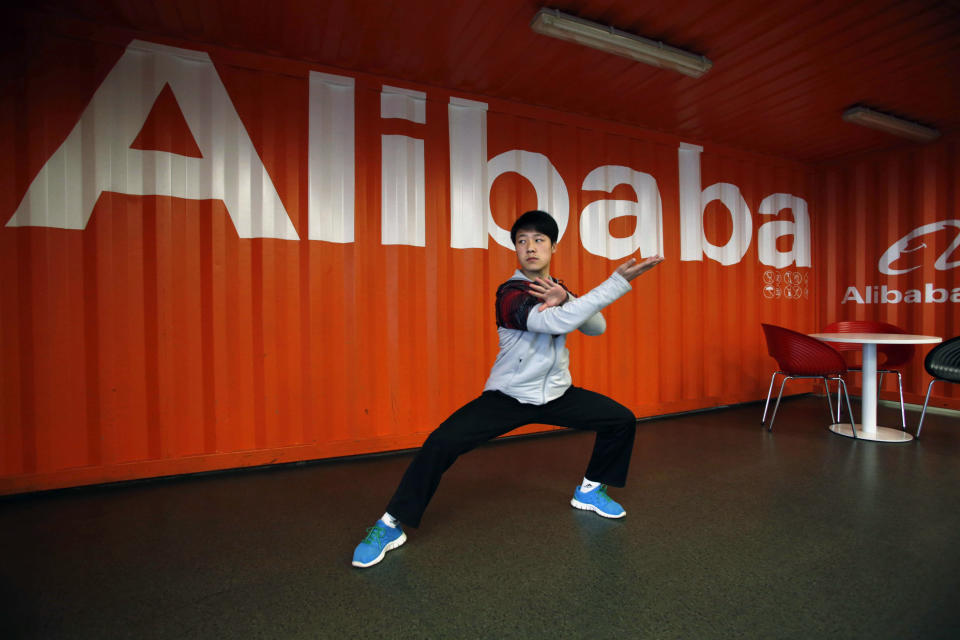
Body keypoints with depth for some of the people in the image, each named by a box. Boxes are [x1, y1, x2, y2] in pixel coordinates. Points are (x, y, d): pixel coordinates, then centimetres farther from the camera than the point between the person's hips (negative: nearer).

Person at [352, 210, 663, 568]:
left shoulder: (558, 289, 3)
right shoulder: (511, 293, -20)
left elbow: (597, 328, -5)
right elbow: (555, 322, -37)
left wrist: (566, 299, -24)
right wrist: (619, 281, -38)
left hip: (556, 395, 7)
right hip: (507, 396, -6)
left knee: (621, 420, 2)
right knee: (442, 443, -22)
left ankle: (590, 490, 26)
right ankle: (392, 524, -2)